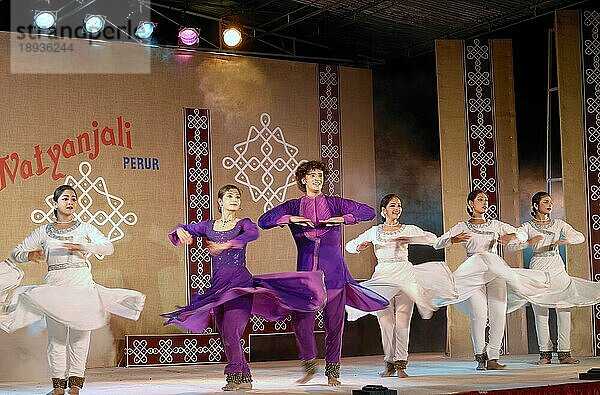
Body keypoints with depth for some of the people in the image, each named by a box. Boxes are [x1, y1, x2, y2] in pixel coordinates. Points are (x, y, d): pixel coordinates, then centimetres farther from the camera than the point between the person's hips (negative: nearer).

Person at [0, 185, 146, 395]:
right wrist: (29, 255, -12)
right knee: (56, 335, -2)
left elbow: (108, 247, -5)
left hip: (81, 284, -1)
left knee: (80, 334, -4)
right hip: (54, 286, 1)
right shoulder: (43, 232, 12)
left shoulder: (84, 228, 8)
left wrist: (81, 246, -20)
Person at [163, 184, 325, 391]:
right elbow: (184, 229, 10)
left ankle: (234, 376, -3)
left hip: (240, 284, -5)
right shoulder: (209, 226, 13)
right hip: (217, 287, 5)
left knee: (230, 332, -16)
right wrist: (180, 231, -16)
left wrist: (224, 246, -30)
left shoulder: (243, 224, 2)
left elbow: (253, 233, -21)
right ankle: (244, 378, 17)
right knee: (225, 337, 6)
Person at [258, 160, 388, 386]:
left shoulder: (335, 204, 9)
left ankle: (332, 372, 13)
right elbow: (264, 221, 2)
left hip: (333, 272, 0)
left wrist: (343, 219, -10)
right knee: (300, 321, -9)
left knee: (334, 323, 0)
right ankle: (309, 365, 13)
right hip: (306, 272, 0)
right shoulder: (293, 207, 11)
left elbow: (369, 212, 5)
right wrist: (291, 219, -11)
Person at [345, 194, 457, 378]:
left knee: (402, 321, -7)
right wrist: (359, 247, -8)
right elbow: (349, 245, 15)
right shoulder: (374, 231, 12)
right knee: (385, 321, -3)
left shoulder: (408, 229, 9)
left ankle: (400, 364, -6)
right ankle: (389, 363, 5)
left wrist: (409, 239, -12)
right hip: (382, 276, 1)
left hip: (404, 274, -1)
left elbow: (432, 238, -1)